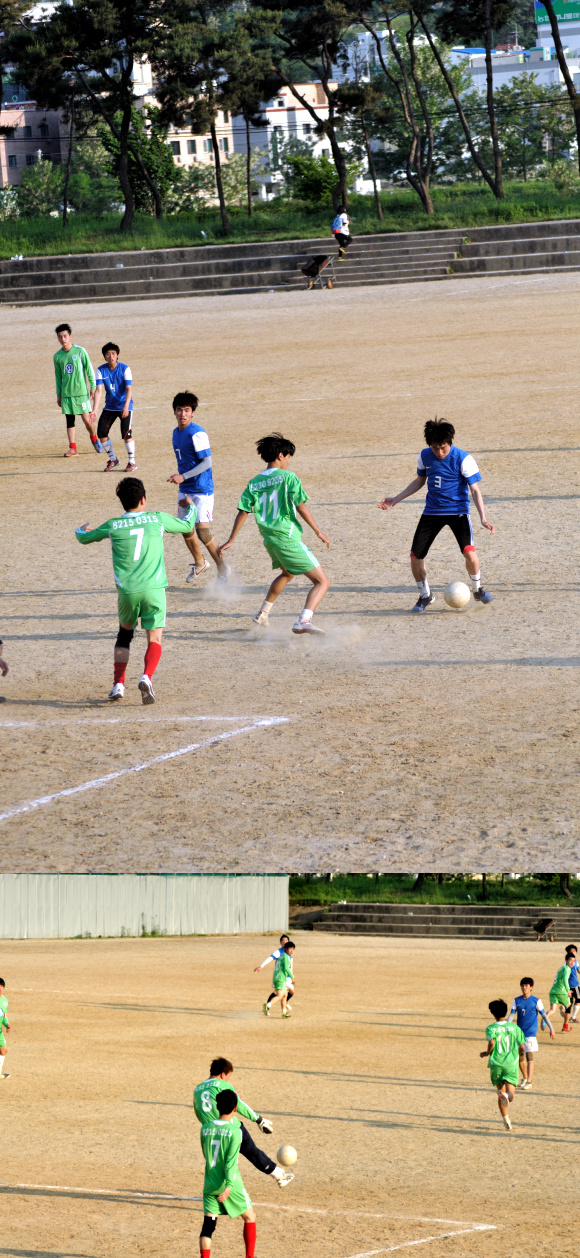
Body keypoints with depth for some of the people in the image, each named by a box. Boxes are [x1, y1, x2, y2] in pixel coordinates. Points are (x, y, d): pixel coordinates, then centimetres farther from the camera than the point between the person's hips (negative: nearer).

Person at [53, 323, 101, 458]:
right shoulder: (57, 356, 6)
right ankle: (72, 448, 2)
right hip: (66, 393, 3)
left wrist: (93, 387, -4)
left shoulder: (80, 351, -3)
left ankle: (94, 438, 24)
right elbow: (58, 377, 14)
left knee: (87, 419, -3)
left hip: (81, 391, -3)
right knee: (70, 420, 1)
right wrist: (59, 395, 12)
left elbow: (89, 370, 1)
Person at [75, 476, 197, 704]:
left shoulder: (112, 526, 6)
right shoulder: (157, 519, 4)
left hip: (127, 591, 2)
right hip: (153, 590, -2)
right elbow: (187, 526, 21)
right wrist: (192, 508, 43)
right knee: (154, 640, 1)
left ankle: (118, 684, 14)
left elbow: (84, 538, 22)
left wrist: (82, 529, 48)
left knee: (124, 634, 23)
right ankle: (146, 677, -27)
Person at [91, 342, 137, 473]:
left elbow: (129, 389, -17)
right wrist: (94, 410, -21)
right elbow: (99, 390, -11)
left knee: (126, 434, -13)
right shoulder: (101, 370, -5)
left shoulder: (124, 369, -12)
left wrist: (126, 406, -31)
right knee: (102, 433, -2)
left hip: (124, 406, -4)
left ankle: (132, 462, 4)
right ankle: (113, 460, 18)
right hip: (110, 407, 4)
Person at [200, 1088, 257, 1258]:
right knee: (250, 1217, 16)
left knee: (208, 1225, 3)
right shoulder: (234, 1131, -12)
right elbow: (231, 1161, -19)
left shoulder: (205, 1129, 1)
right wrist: (229, 1186, -23)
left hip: (210, 1185, 4)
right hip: (231, 1186, -3)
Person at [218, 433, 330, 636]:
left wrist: (231, 541, 14)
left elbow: (243, 512, 8)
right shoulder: (287, 477, -8)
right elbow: (301, 506, -12)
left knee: (287, 573, 37)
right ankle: (303, 621, -27)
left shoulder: (254, 483, 8)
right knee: (322, 581, -6)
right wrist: (318, 531, -4)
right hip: (288, 539, -7)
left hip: (269, 539, 7)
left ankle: (262, 614, 41)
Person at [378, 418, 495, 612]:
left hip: (457, 511, -4)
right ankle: (425, 596, 23)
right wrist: (395, 500, 14)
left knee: (469, 551, -24)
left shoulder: (463, 459, -14)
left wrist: (483, 518, -24)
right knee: (415, 556, -2)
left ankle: (477, 589, 5)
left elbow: (475, 489, -13)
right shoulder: (425, 456, 0)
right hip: (432, 512, 4)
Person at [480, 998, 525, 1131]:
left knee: (501, 1092, 15)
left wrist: (487, 1053, 0)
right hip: (511, 1064, 0)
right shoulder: (514, 1028, 6)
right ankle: (507, 1095, -43)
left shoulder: (490, 1028, -1)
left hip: (496, 1064, 0)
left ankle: (506, 1120, 9)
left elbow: (492, 1042, -19)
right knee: (510, 1094, -7)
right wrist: (519, 1054, 26)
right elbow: (522, 1047, 3)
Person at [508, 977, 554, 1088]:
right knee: (519, 1057, 10)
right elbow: (512, 1015, 3)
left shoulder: (536, 1001, -2)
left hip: (531, 1032, -4)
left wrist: (551, 1029, -1)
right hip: (519, 1032, 4)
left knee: (529, 1056, -11)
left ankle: (529, 1081, -11)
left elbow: (544, 1015, 2)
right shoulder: (516, 1000, 7)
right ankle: (525, 1077, 30)